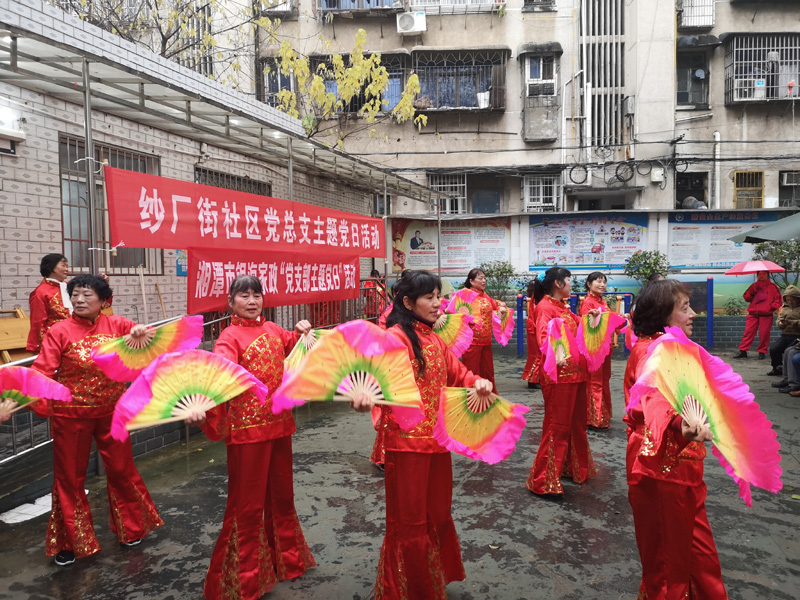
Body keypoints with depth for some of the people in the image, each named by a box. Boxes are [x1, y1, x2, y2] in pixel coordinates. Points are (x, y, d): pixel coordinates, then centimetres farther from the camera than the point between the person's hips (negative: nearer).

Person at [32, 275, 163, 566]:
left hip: (111, 411, 2)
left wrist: (141, 332, -26)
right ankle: (70, 541, 31)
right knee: (69, 476, 11)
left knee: (122, 469, 14)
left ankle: (131, 527, 37)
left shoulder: (115, 324, -4)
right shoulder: (59, 331, -11)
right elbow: (42, 371, -18)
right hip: (70, 414, -2)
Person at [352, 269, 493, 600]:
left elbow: (455, 372, 15)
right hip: (407, 439, -8)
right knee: (409, 520, 7)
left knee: (437, 513, 22)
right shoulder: (395, 336, -15)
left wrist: (477, 382, -6)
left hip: (436, 437, 8)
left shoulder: (434, 338, 11)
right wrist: (364, 393, -50)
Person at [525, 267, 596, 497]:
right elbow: (543, 336, -29)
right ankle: (543, 482, 4)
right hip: (558, 374, -9)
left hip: (575, 372, 10)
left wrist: (589, 317, 18)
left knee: (577, 423, 19)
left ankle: (575, 467, 37)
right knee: (557, 426, -5)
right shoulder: (545, 307, -13)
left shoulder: (562, 306, 16)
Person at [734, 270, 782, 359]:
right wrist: (753, 291, -4)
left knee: (764, 334, -1)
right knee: (748, 332, -3)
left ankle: (762, 352, 11)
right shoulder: (754, 286, 16)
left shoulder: (773, 287, 8)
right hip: (753, 314, 2)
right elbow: (746, 298, 11)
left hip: (766, 315, -2)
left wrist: (772, 306, -10)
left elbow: (778, 299, 5)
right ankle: (742, 351, -2)